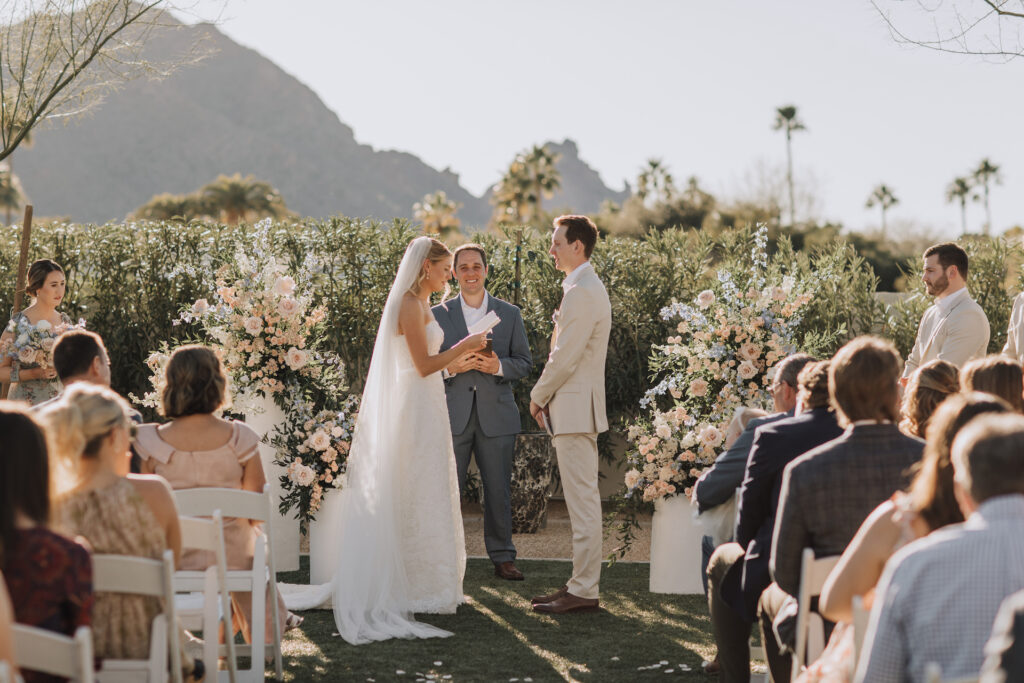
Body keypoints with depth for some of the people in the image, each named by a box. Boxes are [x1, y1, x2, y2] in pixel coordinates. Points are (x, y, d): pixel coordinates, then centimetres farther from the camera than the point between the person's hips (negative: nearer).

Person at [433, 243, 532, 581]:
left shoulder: (510, 314, 10)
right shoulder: (438, 315, 8)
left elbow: (525, 361, 8)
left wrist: (498, 366, -12)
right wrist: (450, 367, -14)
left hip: (496, 416, 1)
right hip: (453, 415, 0)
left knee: (498, 490, 4)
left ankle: (503, 558, 13)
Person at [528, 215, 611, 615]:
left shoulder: (583, 293, -17)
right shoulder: (584, 288, 17)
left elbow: (565, 357, -18)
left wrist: (538, 397, -5)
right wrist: (547, 397, 14)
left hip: (575, 405, -11)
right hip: (573, 407, 11)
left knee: (583, 500, -7)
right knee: (581, 502, 13)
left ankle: (584, 591, -5)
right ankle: (582, 583, 18)